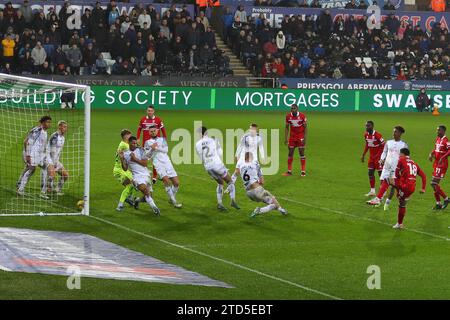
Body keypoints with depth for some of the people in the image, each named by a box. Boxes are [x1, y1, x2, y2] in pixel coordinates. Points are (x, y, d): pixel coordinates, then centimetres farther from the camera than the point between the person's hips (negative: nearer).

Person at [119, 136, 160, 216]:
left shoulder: (140, 150, 3)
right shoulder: (125, 154, 7)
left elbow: (145, 163, -4)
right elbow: (125, 169, 7)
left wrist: (135, 159, -11)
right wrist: (122, 158, -5)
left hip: (146, 174, 2)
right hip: (137, 175, -2)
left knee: (148, 195, 1)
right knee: (143, 188, -33)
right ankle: (153, 207, -32)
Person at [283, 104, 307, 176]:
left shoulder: (302, 116, -10)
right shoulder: (288, 116, -2)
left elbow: (305, 128, -5)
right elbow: (287, 128, 6)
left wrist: (305, 138, -11)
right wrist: (285, 138, 1)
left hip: (300, 137, -3)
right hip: (292, 137, 3)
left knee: (301, 153, -2)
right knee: (290, 153, 2)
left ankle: (303, 171, 2)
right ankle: (289, 171, 8)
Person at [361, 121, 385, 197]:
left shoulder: (377, 135, -21)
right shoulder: (366, 134, 2)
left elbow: (383, 146, -17)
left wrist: (382, 157, -21)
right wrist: (363, 155, 15)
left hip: (378, 157, -7)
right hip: (371, 156, 7)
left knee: (380, 173, -2)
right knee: (370, 173, 6)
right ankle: (372, 191, 14)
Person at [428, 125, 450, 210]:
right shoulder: (437, 139, 12)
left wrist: (443, 157, -33)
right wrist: (431, 154, 8)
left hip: (442, 164, -9)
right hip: (436, 164, 9)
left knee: (434, 183, -12)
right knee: (435, 184, 10)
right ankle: (438, 204, 18)